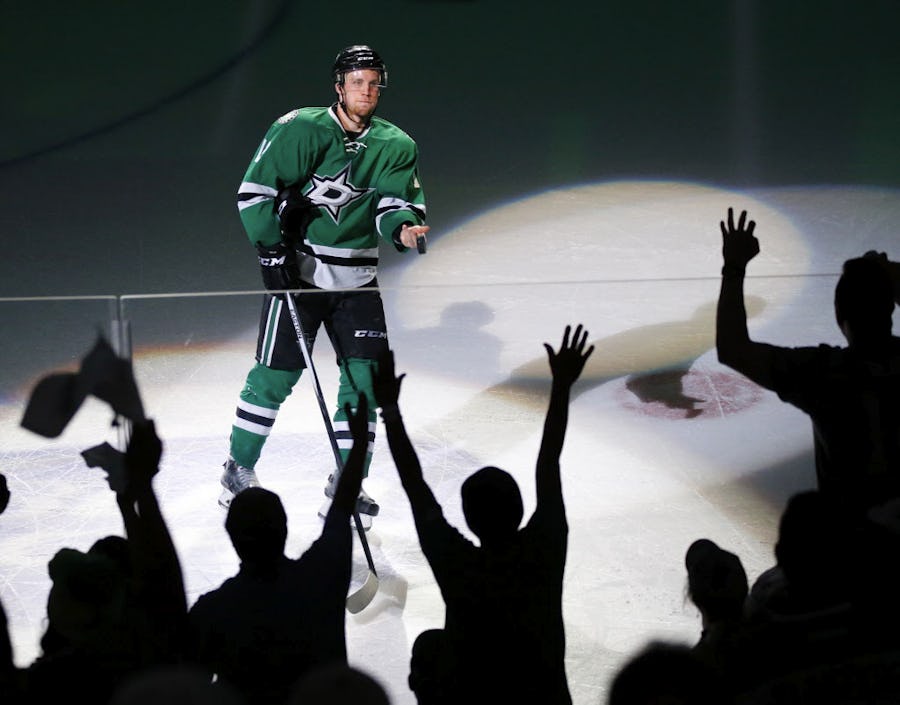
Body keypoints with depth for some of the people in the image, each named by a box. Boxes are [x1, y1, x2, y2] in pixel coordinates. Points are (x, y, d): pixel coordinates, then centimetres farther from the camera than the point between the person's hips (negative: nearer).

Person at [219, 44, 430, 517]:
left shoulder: (395, 147, 3)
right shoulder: (300, 130, -10)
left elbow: (396, 201, -5)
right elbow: (254, 190, -10)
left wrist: (403, 226, -28)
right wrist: (272, 249, -15)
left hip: (356, 277, 4)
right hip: (296, 266, -4)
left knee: (365, 375, -1)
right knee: (275, 375, -5)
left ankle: (346, 483, 11)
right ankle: (239, 469, 12)